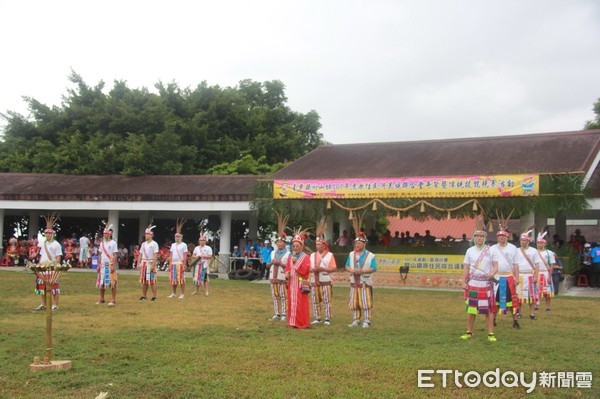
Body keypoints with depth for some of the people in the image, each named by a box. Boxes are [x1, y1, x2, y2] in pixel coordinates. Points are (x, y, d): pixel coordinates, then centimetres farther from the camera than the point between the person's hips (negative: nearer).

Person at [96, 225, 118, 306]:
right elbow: (100, 255, 14)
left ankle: (113, 300, -1)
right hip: (103, 265, 6)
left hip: (110, 265, -6)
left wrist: (113, 266, -17)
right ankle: (101, 299, 18)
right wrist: (98, 265, 10)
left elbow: (115, 255, -9)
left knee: (112, 282, -5)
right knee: (101, 282, 8)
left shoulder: (113, 243, -5)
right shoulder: (102, 243, 11)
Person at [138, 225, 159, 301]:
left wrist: (153, 265, -20)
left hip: (150, 263, -6)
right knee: (144, 280, 9)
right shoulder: (143, 244, 14)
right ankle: (144, 295, 17)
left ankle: (155, 296, -2)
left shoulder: (154, 244, -6)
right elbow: (140, 254, 16)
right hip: (143, 263, 7)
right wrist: (138, 263, 7)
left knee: (152, 281, -6)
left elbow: (155, 255, -13)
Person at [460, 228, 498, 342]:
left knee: (489, 309, -1)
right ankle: (469, 332, 16)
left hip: (486, 283, -1)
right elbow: (466, 268, 7)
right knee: (470, 308, 5)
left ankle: (491, 333, 6)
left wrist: (492, 274, -21)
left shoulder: (491, 251, 2)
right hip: (472, 283, 1)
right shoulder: (470, 251, 6)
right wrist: (464, 282, -2)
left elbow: (495, 266, 0)